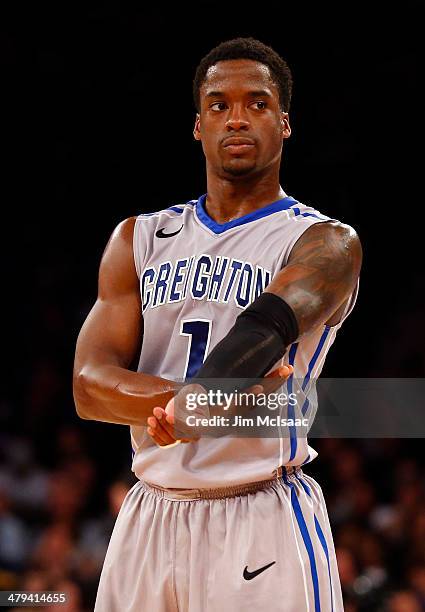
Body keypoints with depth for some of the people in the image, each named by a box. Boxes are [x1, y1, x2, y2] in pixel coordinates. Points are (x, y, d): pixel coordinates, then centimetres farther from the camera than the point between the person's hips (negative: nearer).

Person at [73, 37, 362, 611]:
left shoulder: (326, 242, -2)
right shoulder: (139, 239, 11)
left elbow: (270, 321, -25)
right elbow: (90, 383, -1)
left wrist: (192, 401, -47)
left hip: (264, 521, -4)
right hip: (150, 515, 4)